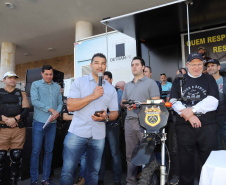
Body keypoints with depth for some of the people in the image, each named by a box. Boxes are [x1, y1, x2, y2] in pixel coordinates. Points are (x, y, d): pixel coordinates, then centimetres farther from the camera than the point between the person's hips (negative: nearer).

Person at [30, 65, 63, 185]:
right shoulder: (36, 84, 3)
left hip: (52, 123, 4)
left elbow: (60, 103, 11)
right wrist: (51, 109, -14)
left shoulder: (57, 87, 14)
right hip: (39, 122, -3)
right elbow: (34, 101, -9)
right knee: (36, 151, 0)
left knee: (49, 151, 8)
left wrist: (57, 113, -9)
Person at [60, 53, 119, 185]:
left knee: (93, 173, 12)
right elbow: (70, 106, -9)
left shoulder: (111, 89, 11)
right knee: (68, 171, 0)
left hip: (98, 136, 3)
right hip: (77, 133, -2)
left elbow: (115, 113, 12)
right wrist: (93, 96, -15)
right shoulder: (80, 82, 2)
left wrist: (106, 117, -10)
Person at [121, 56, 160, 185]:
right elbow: (122, 102, 22)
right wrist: (126, 105, -1)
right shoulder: (128, 85, 21)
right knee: (130, 154, 10)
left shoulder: (150, 83, 2)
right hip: (130, 121, 6)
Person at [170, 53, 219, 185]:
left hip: (207, 126, 0)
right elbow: (174, 101, 0)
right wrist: (188, 115, -13)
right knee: (186, 160, 9)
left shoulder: (209, 79, 11)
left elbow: (212, 102, -3)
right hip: (184, 126, 1)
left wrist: (192, 110, -13)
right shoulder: (179, 80, 12)